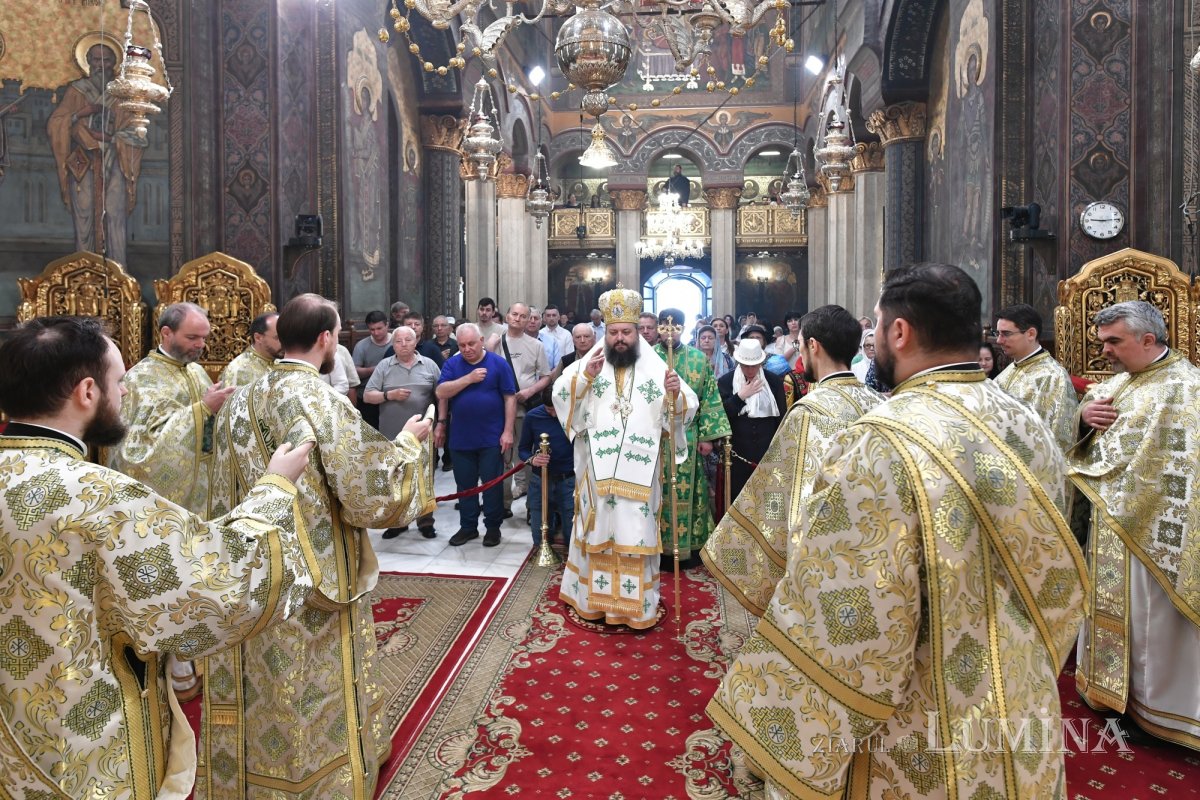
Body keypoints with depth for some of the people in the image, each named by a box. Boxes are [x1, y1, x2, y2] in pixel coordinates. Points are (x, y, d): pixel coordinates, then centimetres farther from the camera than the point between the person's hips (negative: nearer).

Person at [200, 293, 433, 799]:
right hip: (315, 587, -6)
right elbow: (371, 497, -19)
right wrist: (407, 441, -7)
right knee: (314, 705, 11)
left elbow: (226, 498, 12)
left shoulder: (240, 402, 2)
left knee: (263, 701, 22)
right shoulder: (325, 403, -20)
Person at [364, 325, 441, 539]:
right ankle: (397, 521, 25)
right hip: (391, 435, 1)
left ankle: (425, 522, 21)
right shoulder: (384, 366, 2)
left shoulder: (430, 365, 3)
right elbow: (367, 396, -1)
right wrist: (389, 395, -16)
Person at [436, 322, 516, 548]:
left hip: (492, 438, -3)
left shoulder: (498, 364, -4)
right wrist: (469, 379, -14)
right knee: (465, 485, 12)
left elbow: (510, 398, -5)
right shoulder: (452, 364, 3)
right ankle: (468, 526, 26)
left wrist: (508, 431, -9)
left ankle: (493, 527, 19)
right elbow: (441, 393, -7)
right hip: (460, 438, 3)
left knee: (492, 484, 6)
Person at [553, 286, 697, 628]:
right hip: (598, 468, 1)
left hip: (639, 470, 0)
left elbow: (686, 410, -2)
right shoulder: (588, 363, 3)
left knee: (637, 533, 5)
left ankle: (637, 603, 18)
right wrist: (584, 375, -20)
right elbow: (560, 396, -6)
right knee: (599, 530, 11)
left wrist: (676, 394, -24)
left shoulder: (655, 368, 2)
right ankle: (596, 595, 26)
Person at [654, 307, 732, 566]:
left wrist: (707, 436, -2)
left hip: (687, 437, 1)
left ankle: (689, 545, 19)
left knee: (685, 492, 7)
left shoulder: (699, 359, 5)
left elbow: (709, 399, 4)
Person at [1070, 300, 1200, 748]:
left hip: (1150, 526, -8)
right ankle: (1114, 688, 35)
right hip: (1111, 521, 8)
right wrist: (1084, 416, -8)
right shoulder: (1118, 382, 9)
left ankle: (1153, 706, 23)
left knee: (1148, 614, 5)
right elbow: (1081, 443, 12)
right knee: (1112, 604, 18)